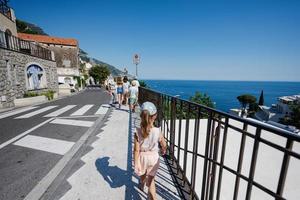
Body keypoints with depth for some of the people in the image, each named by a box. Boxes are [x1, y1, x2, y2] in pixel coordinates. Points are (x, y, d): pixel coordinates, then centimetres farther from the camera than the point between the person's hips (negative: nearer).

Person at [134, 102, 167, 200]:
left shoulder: (138, 132, -24)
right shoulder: (157, 131, -22)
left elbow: (137, 150, -19)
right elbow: (164, 145, -6)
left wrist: (136, 163, -8)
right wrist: (163, 151, 16)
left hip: (142, 157, 2)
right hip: (153, 157, -2)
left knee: (142, 175, 32)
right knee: (151, 180, 16)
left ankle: (142, 185, 62)